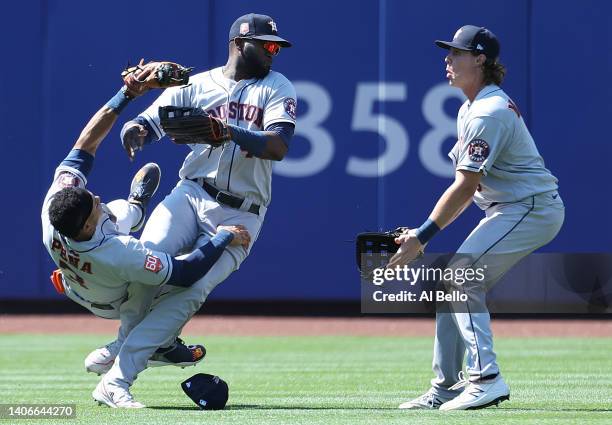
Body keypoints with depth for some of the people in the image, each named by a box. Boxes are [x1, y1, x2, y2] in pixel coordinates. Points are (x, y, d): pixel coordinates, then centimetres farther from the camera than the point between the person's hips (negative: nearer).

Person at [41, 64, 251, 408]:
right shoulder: (119, 254, -52)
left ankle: (135, 206, 56)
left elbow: (84, 145, -32)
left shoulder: (55, 202, -39)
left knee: (126, 213, 22)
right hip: (115, 304, -5)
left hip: (75, 287, 5)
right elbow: (184, 274, -43)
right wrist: (224, 237, -31)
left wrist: (126, 95, -33)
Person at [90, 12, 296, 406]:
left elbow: (279, 147, -10)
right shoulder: (195, 86, 9)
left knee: (191, 291, -17)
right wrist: (135, 130, -23)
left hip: (240, 214, -1)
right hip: (191, 195, 1)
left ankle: (118, 377, -17)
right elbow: (148, 122, 3)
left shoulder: (278, 89, 6)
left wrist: (228, 131, -26)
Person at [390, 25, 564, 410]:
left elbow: (465, 187, -21)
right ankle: (447, 388, 15)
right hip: (511, 210, 10)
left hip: (533, 207, -10)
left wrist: (424, 235, -20)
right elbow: (467, 186, 14)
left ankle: (486, 379, -22)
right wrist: (422, 233, 6)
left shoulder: (489, 113, -18)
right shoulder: (470, 110, 14)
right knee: (453, 283, 10)